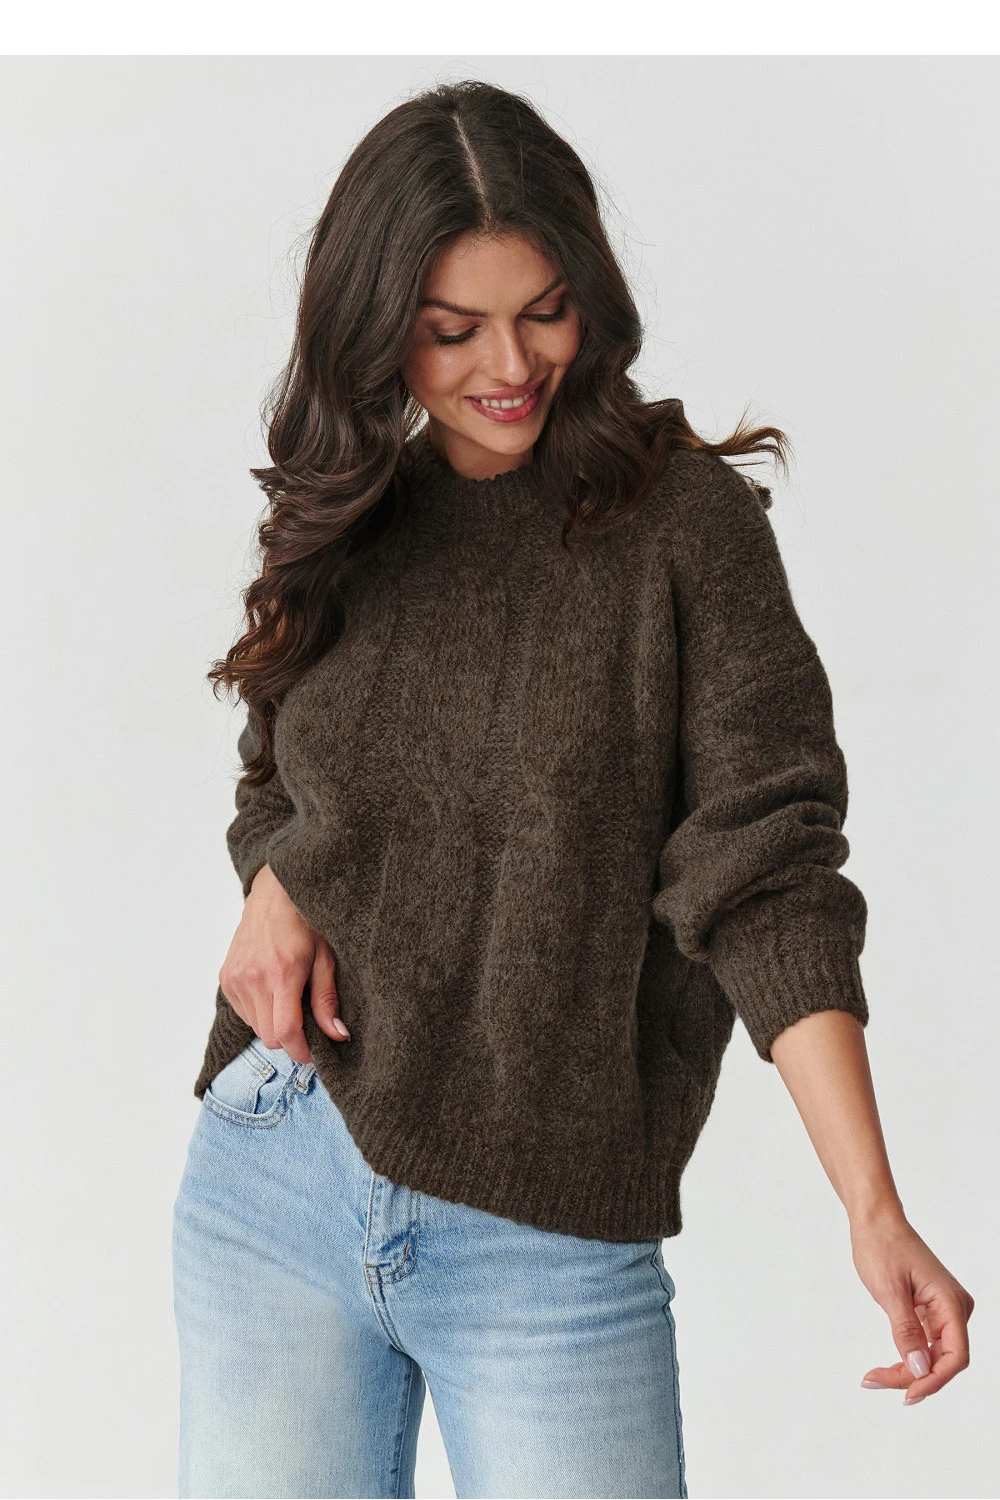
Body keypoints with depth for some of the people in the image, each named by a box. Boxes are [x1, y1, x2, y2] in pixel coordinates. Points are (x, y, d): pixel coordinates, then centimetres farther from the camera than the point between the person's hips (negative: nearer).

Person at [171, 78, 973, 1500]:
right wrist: (273, 885, -3)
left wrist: (875, 1209, -20)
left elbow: (765, 869, -12)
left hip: (550, 1238, -4)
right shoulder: (337, 520, 7)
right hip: (273, 1173, 4)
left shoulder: (682, 520, -7)